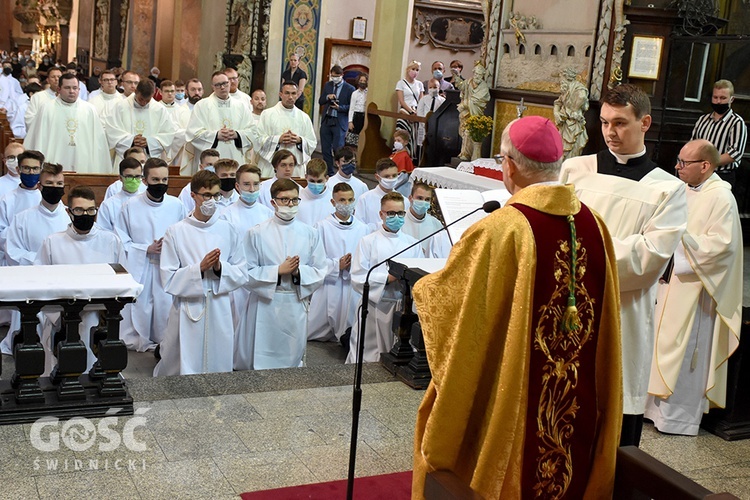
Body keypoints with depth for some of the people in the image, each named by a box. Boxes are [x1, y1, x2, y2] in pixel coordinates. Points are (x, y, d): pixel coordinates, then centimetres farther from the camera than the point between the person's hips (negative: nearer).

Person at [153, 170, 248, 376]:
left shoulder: (227, 230, 5)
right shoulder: (176, 232, -2)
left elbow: (242, 274, 5)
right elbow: (168, 279, -6)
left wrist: (220, 268, -13)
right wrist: (200, 268, -17)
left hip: (220, 312, 2)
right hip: (188, 312, -2)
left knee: (219, 369, 8)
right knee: (185, 370, 2)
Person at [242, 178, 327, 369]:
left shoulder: (310, 234, 6)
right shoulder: (257, 233, -1)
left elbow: (320, 273, 5)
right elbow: (247, 274, -5)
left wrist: (299, 271, -13)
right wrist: (278, 271, -14)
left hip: (296, 305, 2)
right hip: (265, 305, -2)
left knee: (294, 358, 10)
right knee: (263, 360, 2)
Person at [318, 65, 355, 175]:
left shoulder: (349, 89, -4)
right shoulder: (327, 85, 12)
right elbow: (320, 101, 14)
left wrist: (340, 107, -19)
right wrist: (327, 97, -7)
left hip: (339, 122, -5)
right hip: (326, 121, 5)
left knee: (337, 148, -9)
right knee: (325, 149, 7)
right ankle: (329, 172, 18)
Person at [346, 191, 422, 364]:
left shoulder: (412, 243, 11)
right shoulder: (368, 242, 0)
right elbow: (357, 279, -7)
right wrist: (389, 278, -16)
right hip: (375, 308, -3)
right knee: (367, 359, -1)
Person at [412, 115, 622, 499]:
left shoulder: (499, 230, -22)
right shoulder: (595, 224, -5)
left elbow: (442, 293, -10)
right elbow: (602, 316, 8)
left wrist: (424, 286, 11)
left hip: (510, 401, -5)